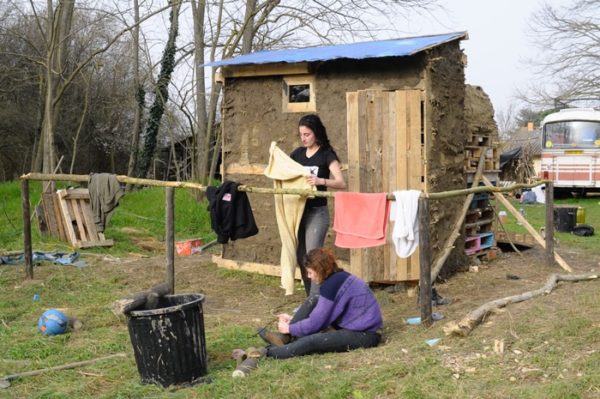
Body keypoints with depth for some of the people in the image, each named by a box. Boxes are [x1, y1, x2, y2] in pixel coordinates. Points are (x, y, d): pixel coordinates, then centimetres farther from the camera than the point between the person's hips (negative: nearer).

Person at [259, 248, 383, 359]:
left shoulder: (332, 285, -19)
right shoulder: (339, 278, 11)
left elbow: (316, 322, -14)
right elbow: (320, 315, 20)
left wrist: (290, 328, -1)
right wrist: (294, 319, 20)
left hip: (364, 335, -10)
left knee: (313, 341, -25)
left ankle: (268, 354, -17)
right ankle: (286, 339, -1)